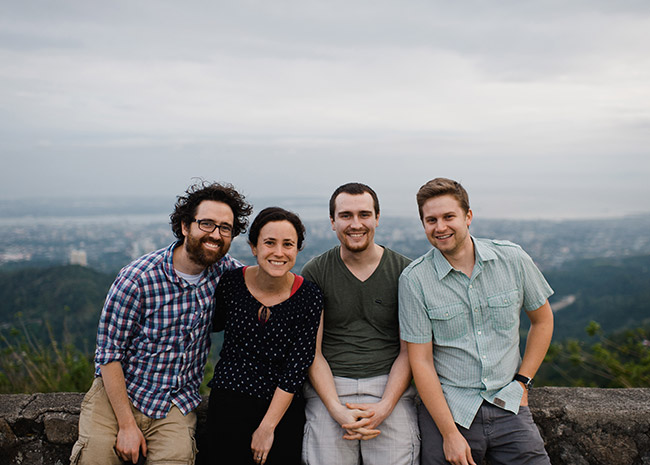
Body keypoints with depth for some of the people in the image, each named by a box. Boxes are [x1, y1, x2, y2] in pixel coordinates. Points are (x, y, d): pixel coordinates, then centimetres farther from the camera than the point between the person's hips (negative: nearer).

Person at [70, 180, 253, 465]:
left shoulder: (224, 269, -6)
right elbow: (109, 355, -12)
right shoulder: (137, 279, -17)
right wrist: (127, 425, -14)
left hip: (177, 404, 2)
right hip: (118, 391, -2)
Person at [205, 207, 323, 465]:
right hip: (228, 405, 1)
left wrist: (267, 427, -10)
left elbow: (296, 368, -10)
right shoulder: (231, 283, -7)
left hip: (283, 411, -1)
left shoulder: (309, 297, -11)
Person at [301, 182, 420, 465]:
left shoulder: (404, 271, 3)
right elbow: (312, 352, 0)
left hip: (390, 388, 0)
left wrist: (384, 407, -10)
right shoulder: (315, 272, 3)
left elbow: (408, 351, 2)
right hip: (328, 388, 0)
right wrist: (337, 409, -11)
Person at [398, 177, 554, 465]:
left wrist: (522, 382, 5)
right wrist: (450, 434, -10)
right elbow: (421, 361, -7)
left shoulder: (512, 259, -1)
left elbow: (542, 320, 13)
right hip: (445, 408, -2)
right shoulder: (414, 279, -8)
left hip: (508, 408, 2)